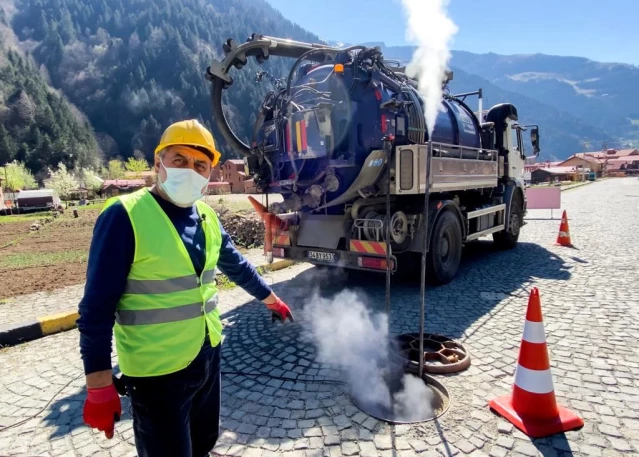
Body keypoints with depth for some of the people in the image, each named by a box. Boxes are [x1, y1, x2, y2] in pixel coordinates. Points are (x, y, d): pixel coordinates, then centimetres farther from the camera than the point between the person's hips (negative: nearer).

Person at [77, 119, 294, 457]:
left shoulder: (207, 217, 2)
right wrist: (99, 387, -15)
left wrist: (272, 300, 23)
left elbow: (237, 266, 15)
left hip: (208, 355, 7)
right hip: (158, 371, -6)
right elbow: (97, 309, -16)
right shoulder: (125, 216, -18)